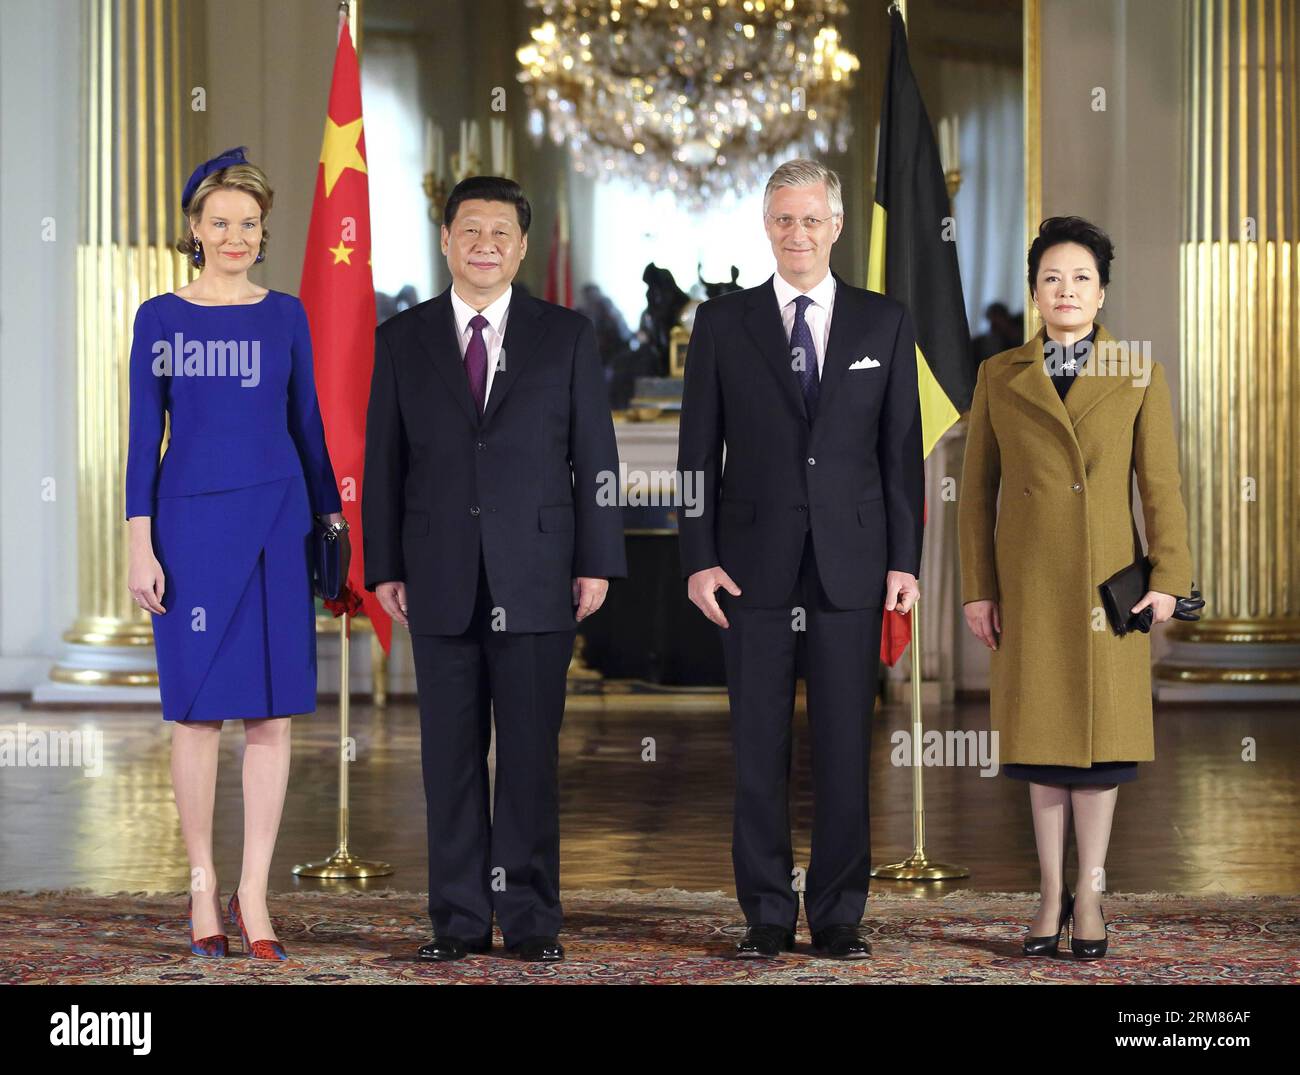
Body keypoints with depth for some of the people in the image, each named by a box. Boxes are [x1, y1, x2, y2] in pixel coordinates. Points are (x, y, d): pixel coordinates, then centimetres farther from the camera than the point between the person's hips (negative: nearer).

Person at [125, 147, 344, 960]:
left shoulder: (285, 316, 7)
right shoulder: (161, 318, 2)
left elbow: (307, 425, 11)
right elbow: (144, 435, 1)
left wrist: (331, 522, 8)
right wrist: (141, 545, -5)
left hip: (277, 520, 2)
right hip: (192, 521, -2)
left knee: (273, 712, 0)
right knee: (199, 709, 2)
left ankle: (254, 892, 6)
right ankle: (203, 886, 12)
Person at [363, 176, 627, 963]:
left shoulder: (567, 336, 5)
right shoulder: (403, 340, 7)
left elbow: (595, 456, 3)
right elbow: (384, 461, 7)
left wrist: (597, 562, -2)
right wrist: (384, 567, 1)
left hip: (536, 575, -1)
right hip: (440, 580, 1)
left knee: (532, 752, 1)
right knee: (451, 754, 4)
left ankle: (531, 918, 8)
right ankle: (460, 918, 10)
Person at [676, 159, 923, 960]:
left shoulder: (885, 323, 7)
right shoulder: (723, 323, 5)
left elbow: (902, 448, 6)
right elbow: (699, 450, 4)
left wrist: (905, 559, 0)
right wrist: (698, 558, -3)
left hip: (851, 562, 0)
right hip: (755, 562, 0)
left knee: (846, 745, 2)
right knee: (760, 745, 3)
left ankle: (839, 916, 9)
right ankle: (767, 915, 10)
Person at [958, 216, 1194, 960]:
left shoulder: (1139, 377, 2)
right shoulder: (1000, 377, 5)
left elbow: (1162, 484, -1)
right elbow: (977, 489, 6)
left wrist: (1169, 577, -10)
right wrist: (977, 589, 0)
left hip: (1106, 582, -1)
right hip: (1028, 583, 1)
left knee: (1100, 732, 2)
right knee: (1042, 734, 5)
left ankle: (1091, 894, 12)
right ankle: (1052, 895, 13)